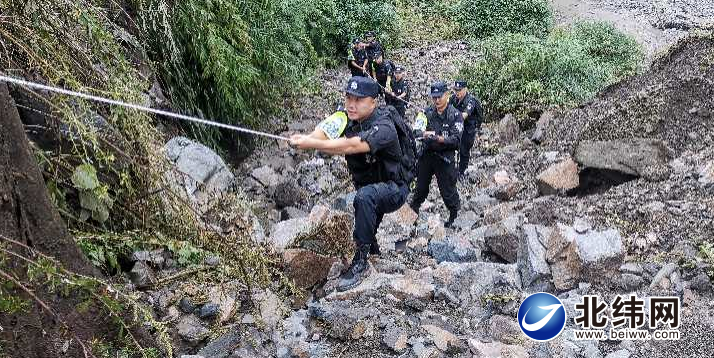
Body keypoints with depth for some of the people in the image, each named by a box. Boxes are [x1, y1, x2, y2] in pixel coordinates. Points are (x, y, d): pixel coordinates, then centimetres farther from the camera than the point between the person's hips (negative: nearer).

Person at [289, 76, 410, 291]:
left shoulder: (383, 127, -29)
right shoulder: (346, 118, -9)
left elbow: (350, 146, -45)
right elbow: (323, 131, -27)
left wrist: (312, 144, -52)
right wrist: (304, 139, -48)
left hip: (394, 190, -8)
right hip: (368, 187, 8)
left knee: (364, 196, -37)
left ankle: (360, 261, -27)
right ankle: (372, 246, 61)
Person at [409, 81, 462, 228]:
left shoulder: (455, 115, -7)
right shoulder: (427, 112, 1)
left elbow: (456, 140, -15)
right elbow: (416, 131, -8)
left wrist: (439, 138, -30)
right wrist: (424, 134, -30)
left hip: (445, 157, -3)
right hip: (426, 155, 3)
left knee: (447, 190, 4)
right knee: (421, 186, 17)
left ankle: (454, 214, 27)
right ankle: (413, 210, 37)